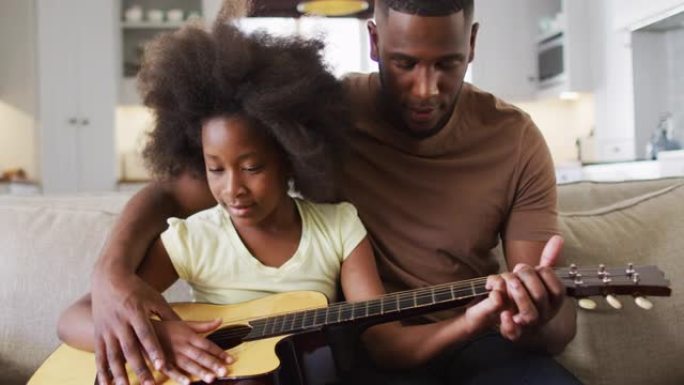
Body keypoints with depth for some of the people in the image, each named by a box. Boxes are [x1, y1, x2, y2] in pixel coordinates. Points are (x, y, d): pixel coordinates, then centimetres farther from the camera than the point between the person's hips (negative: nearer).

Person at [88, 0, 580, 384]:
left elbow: (560, 323, -5)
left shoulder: (516, 140, -5)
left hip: (475, 341, 2)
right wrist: (113, 271, -26)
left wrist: (537, 321, -30)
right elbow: (169, 193, -5)